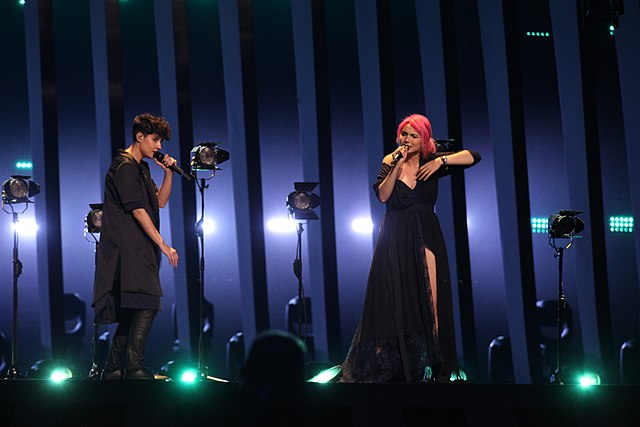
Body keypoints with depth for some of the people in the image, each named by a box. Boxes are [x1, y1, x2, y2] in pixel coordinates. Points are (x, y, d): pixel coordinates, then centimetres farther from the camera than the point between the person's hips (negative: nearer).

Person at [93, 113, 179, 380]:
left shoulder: (141, 168, 21)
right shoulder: (125, 167, -10)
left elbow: (160, 202, 21)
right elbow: (138, 211, -15)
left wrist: (168, 173, 6)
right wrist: (163, 245, -17)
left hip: (139, 250, 10)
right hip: (128, 250, -10)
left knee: (131, 310, 8)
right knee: (147, 304, -17)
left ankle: (113, 370, 10)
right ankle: (134, 368, -18)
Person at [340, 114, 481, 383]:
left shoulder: (432, 162, 3)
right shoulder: (390, 162, 4)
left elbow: (473, 157, -4)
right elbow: (383, 195, -10)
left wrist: (440, 161, -13)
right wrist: (398, 165, -17)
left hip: (425, 238, -1)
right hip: (395, 239, 1)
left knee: (428, 303, -5)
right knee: (393, 302, 0)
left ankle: (436, 368, -4)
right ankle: (390, 368, 4)